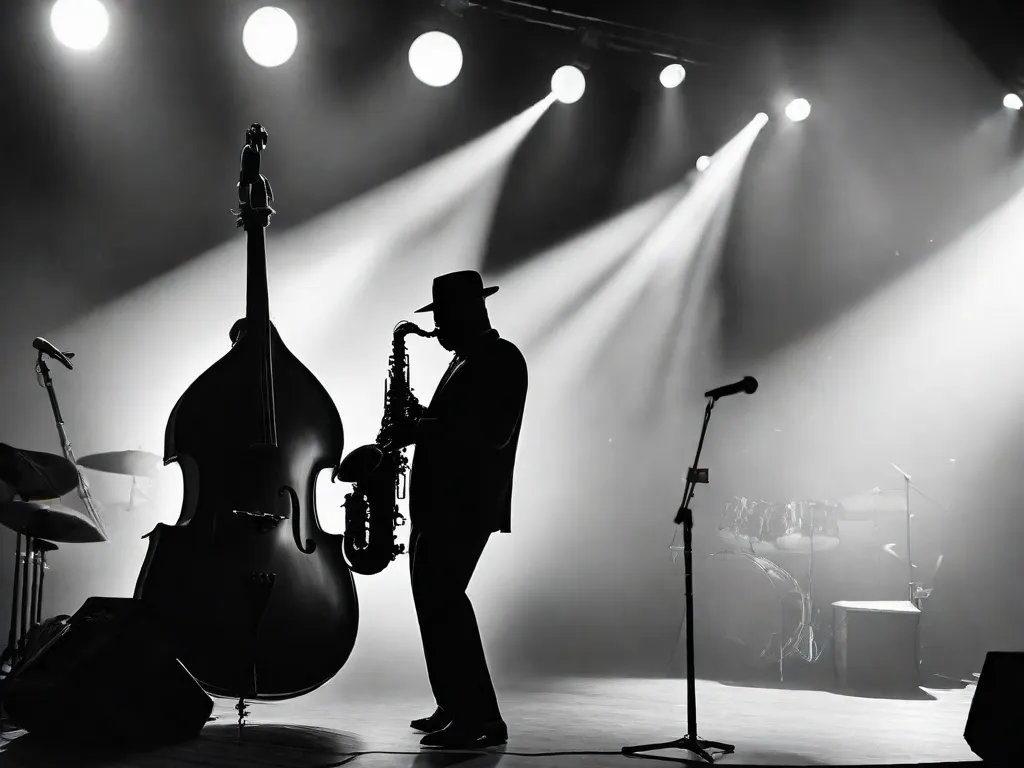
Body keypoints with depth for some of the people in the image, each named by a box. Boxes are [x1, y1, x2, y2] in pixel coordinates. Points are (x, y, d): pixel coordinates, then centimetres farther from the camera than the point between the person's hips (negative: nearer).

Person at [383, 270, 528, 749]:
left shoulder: (502, 358, -8)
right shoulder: (464, 361, 21)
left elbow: (492, 433, -20)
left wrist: (420, 429, -19)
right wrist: (417, 421, 5)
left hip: (466, 506, -10)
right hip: (441, 503, 10)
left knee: (443, 601, -13)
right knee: (436, 602, 11)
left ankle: (481, 718, -8)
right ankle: (455, 707, 19)